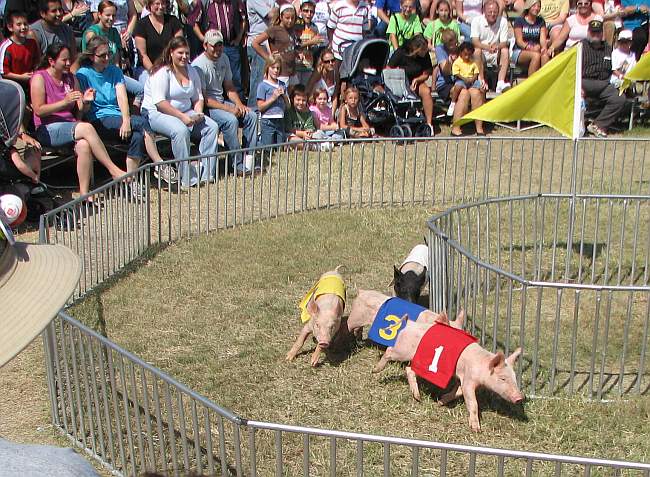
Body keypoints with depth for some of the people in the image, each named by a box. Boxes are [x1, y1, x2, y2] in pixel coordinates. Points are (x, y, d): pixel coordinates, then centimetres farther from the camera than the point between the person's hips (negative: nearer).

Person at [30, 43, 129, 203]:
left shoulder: (71, 78, 16)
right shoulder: (39, 78, 0)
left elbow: (79, 112, 13)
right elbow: (39, 110, -11)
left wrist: (85, 102, -9)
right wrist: (65, 102, -20)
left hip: (71, 127, 5)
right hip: (47, 130, -5)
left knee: (84, 145, -32)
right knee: (86, 128, -31)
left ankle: (85, 194, -32)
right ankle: (114, 170, -27)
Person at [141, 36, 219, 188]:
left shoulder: (192, 71, 12)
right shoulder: (162, 72, -12)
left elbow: (198, 97, 16)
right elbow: (159, 102, -21)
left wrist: (198, 113, -6)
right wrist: (182, 117, -24)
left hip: (185, 112, 8)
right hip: (157, 113, -7)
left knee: (212, 127, -13)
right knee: (181, 130, -36)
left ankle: (206, 173, -13)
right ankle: (188, 179, -30)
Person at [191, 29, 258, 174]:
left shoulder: (223, 59, 7)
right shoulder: (199, 65, -17)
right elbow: (202, 98, -19)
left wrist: (239, 104, -3)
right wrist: (228, 109, -22)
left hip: (222, 101, 8)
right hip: (205, 106, -8)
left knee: (251, 116, -8)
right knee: (231, 120, -31)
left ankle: (249, 158, -9)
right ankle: (238, 164, -25)